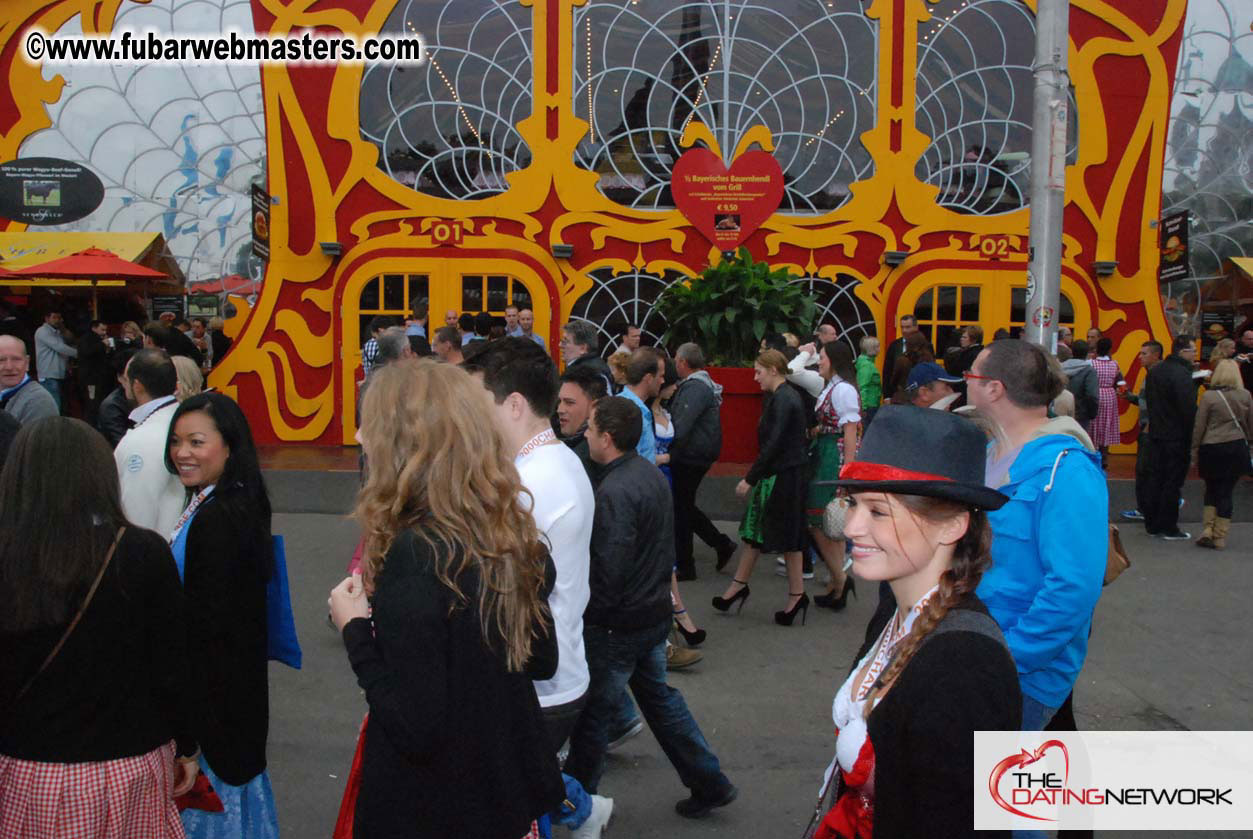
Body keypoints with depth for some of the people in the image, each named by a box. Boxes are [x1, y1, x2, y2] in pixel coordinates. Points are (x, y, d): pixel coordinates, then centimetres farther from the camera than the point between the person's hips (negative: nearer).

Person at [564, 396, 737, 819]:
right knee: (659, 694, 22)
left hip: (617, 624, -9)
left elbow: (607, 571, -26)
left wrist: (586, 617, -15)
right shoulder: (652, 473, 4)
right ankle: (709, 782, 28)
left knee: (592, 712, 9)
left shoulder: (614, 492, -26)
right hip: (656, 610, 9)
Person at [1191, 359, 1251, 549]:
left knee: (1212, 490, 16)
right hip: (1237, 447, 1)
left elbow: (1199, 426, -4)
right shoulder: (1245, 396, -1)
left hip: (1212, 449, -1)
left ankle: (1207, 530, 5)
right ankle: (1220, 537, 9)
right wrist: (1247, 444, 21)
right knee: (1226, 492, 7)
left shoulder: (1208, 396, -8)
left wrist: (1195, 449, 6)